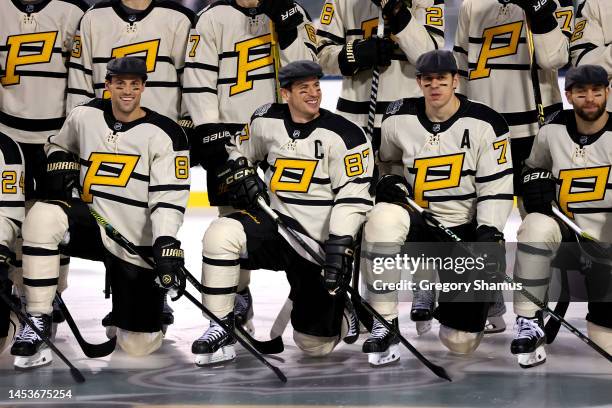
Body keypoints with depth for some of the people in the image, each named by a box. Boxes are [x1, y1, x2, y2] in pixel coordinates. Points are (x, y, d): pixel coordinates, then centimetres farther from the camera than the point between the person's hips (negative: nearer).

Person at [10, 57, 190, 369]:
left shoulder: (164, 134, -11)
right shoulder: (85, 115, 1)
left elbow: (168, 198, -16)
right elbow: (59, 145, 23)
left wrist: (166, 247, -29)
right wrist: (61, 167, 1)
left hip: (138, 247, -2)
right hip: (91, 223, 3)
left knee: (138, 346, -4)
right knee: (43, 216, -32)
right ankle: (37, 322, -22)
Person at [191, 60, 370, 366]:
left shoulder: (345, 136, -11)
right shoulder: (267, 121, 2)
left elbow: (352, 197, -15)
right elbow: (240, 150, 20)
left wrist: (341, 244, -23)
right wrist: (239, 172, -2)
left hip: (319, 242, -3)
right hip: (272, 222, 3)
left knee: (315, 345, -1)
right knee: (221, 234, -29)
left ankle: (340, 312, 38)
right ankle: (221, 333, -16)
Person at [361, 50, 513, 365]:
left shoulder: (485, 124, -7)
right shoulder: (400, 118, 0)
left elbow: (496, 188, -7)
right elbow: (388, 161, 19)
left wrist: (489, 233, -19)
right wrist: (390, 181, -3)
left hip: (465, 230, -2)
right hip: (417, 219, 2)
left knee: (461, 342, -6)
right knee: (382, 218, -38)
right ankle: (385, 325, -24)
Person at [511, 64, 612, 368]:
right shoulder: (552, 132, 1)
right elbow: (534, 167, 22)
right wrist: (537, 184, -1)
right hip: (565, 226, 2)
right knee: (537, 227, -35)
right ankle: (528, 322, -25)